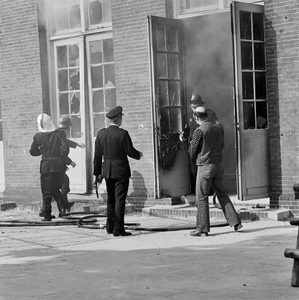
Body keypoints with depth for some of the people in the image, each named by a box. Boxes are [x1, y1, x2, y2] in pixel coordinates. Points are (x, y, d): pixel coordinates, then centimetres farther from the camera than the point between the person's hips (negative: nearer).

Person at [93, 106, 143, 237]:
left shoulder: (101, 133, 2)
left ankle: (110, 227, 25)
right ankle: (118, 229, -4)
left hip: (107, 171, 5)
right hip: (121, 171, -5)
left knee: (110, 200, 17)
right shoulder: (122, 133, -14)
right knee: (120, 200, -2)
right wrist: (139, 154, 11)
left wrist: (97, 173, 11)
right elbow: (130, 151, -11)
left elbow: (97, 155, 5)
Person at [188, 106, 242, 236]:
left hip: (205, 166, -6)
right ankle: (235, 221, 13)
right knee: (222, 194, 16)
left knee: (201, 198, 2)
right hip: (218, 165, 6)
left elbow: (192, 151, -7)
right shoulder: (218, 128, 6)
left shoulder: (199, 131, -13)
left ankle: (202, 228, 5)